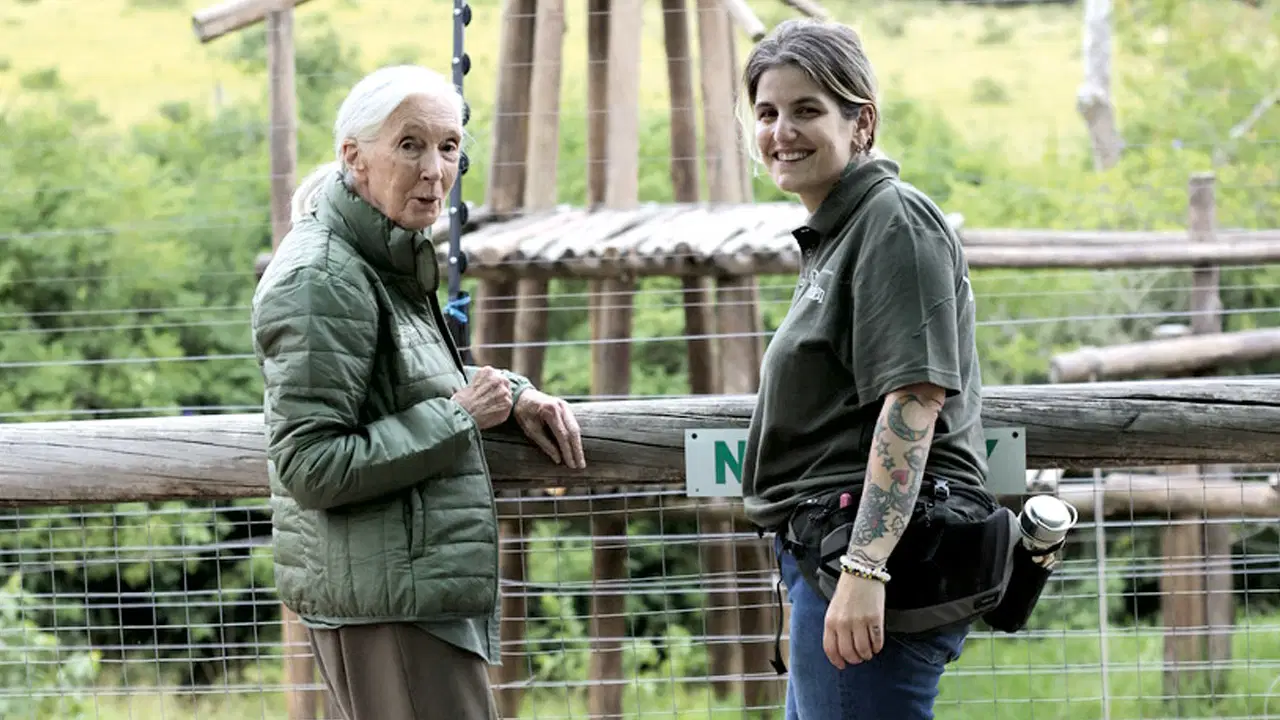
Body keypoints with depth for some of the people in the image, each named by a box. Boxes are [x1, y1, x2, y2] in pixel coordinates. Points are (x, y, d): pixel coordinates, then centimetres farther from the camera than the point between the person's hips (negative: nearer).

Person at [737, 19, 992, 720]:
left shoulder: (894, 221, -9)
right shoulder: (832, 237, 23)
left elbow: (914, 397, -19)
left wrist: (864, 567, -27)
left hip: (880, 554, -11)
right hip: (829, 556, 11)